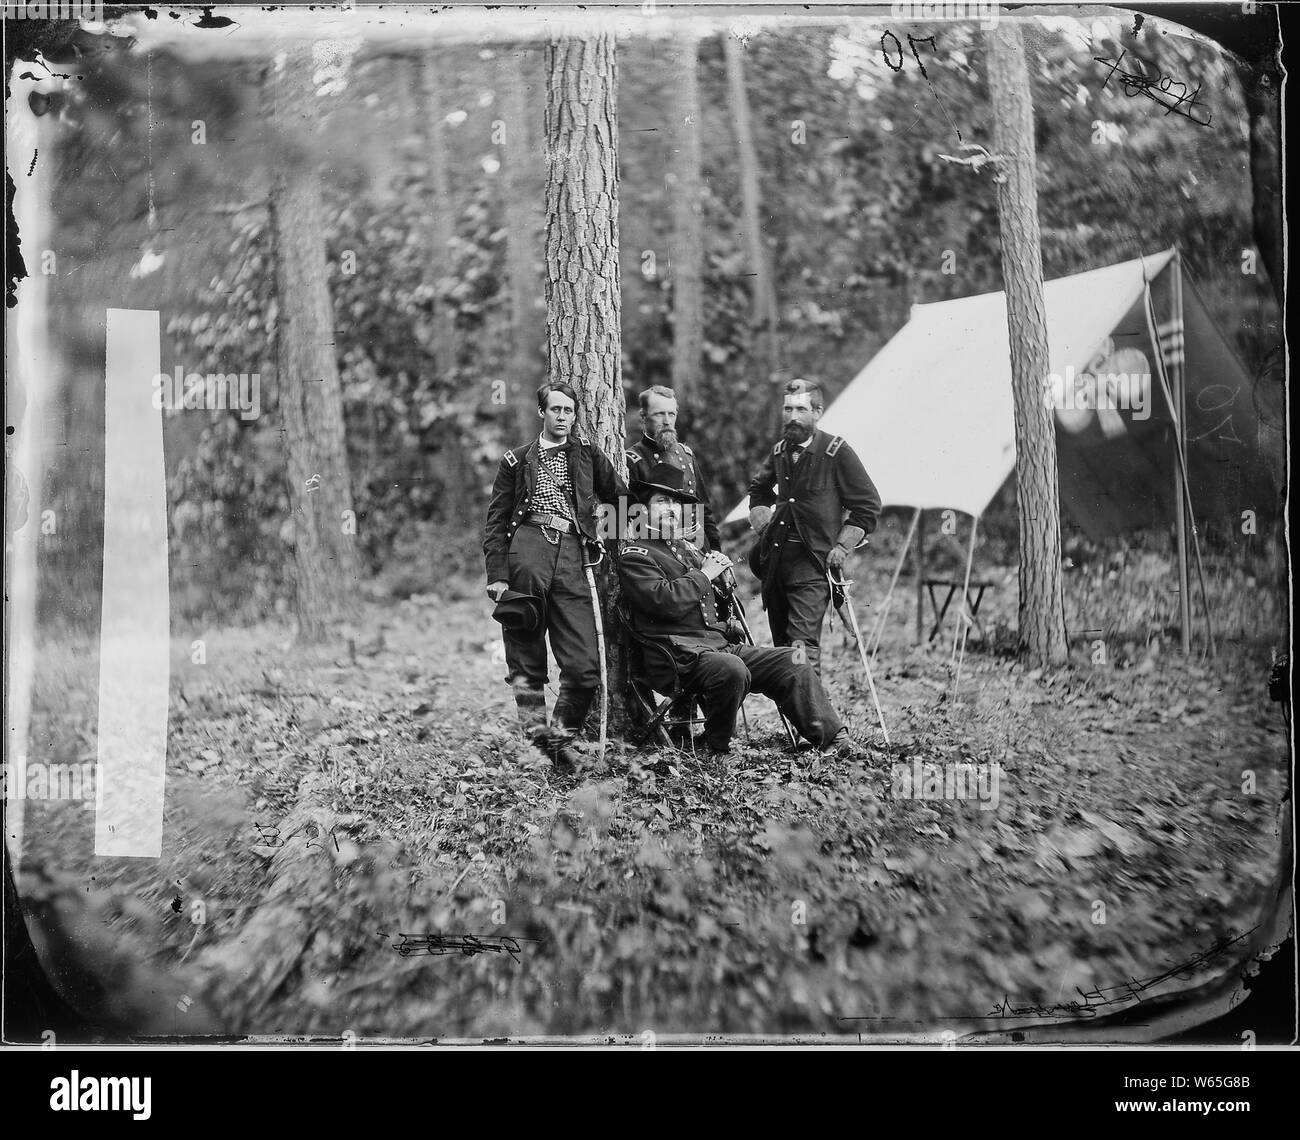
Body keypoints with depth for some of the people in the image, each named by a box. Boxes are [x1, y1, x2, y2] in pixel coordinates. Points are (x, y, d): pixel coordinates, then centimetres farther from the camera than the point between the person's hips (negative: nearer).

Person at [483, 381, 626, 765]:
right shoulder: (517, 460, 15)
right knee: (526, 659, -1)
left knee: (585, 666, -8)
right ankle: (536, 735, 6)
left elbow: (621, 499, 21)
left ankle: (560, 737, 7)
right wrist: (497, 575, -1)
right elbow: (495, 521, 11)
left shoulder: (587, 455, 19)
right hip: (527, 551, -1)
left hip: (572, 559, 1)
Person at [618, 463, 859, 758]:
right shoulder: (634, 553, -1)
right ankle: (717, 750, -15)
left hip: (723, 644, 8)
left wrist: (724, 583, 10)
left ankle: (834, 738, -7)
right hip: (679, 655, -8)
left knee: (793, 664, -6)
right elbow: (665, 601, -19)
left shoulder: (687, 549, 25)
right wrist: (704, 575, -7)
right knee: (731, 670, -36)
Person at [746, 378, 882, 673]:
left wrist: (842, 546, -8)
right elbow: (758, 490, 31)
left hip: (813, 562, -6)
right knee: (781, 646, 11)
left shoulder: (837, 452, -5)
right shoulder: (780, 451, 11)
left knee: (803, 646, -18)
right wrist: (763, 526, 17)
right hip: (775, 558, 6)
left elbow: (868, 506, -2)